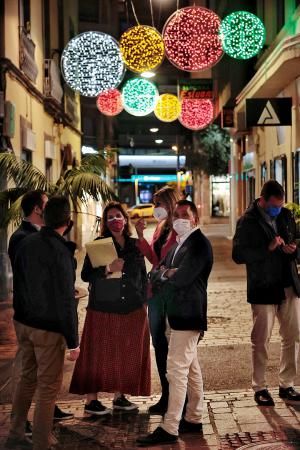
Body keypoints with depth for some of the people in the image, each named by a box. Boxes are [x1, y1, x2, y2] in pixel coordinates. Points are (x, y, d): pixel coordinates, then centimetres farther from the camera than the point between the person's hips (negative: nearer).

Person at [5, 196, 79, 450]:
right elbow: (65, 300, -20)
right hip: (49, 328, -7)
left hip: (23, 323, 7)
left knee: (28, 377, 20)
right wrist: (73, 341, -14)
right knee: (49, 386, 4)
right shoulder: (60, 251, -20)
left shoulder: (27, 243, 1)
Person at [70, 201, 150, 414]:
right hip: (103, 309, -4)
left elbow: (143, 275, 15)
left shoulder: (135, 245, 9)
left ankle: (119, 396, 20)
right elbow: (85, 275, -6)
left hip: (132, 310, 4)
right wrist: (107, 269, -21)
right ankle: (91, 400, 5)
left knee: (126, 354, 8)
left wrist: (143, 301, 10)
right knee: (99, 354, -1)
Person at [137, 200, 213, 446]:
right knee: (191, 369, 16)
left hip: (188, 315, -10)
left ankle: (169, 428, -9)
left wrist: (165, 273, -3)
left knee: (177, 369, -11)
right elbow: (155, 274, 14)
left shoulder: (199, 243, -12)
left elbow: (182, 278, -22)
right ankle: (193, 419, 25)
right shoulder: (179, 244, 18)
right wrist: (167, 273, -8)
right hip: (179, 314, 10)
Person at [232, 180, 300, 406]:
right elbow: (238, 254, -14)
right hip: (263, 289, -5)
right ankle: (260, 388, 16)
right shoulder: (248, 221, -8)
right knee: (261, 341, 4)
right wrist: (268, 248, -23)